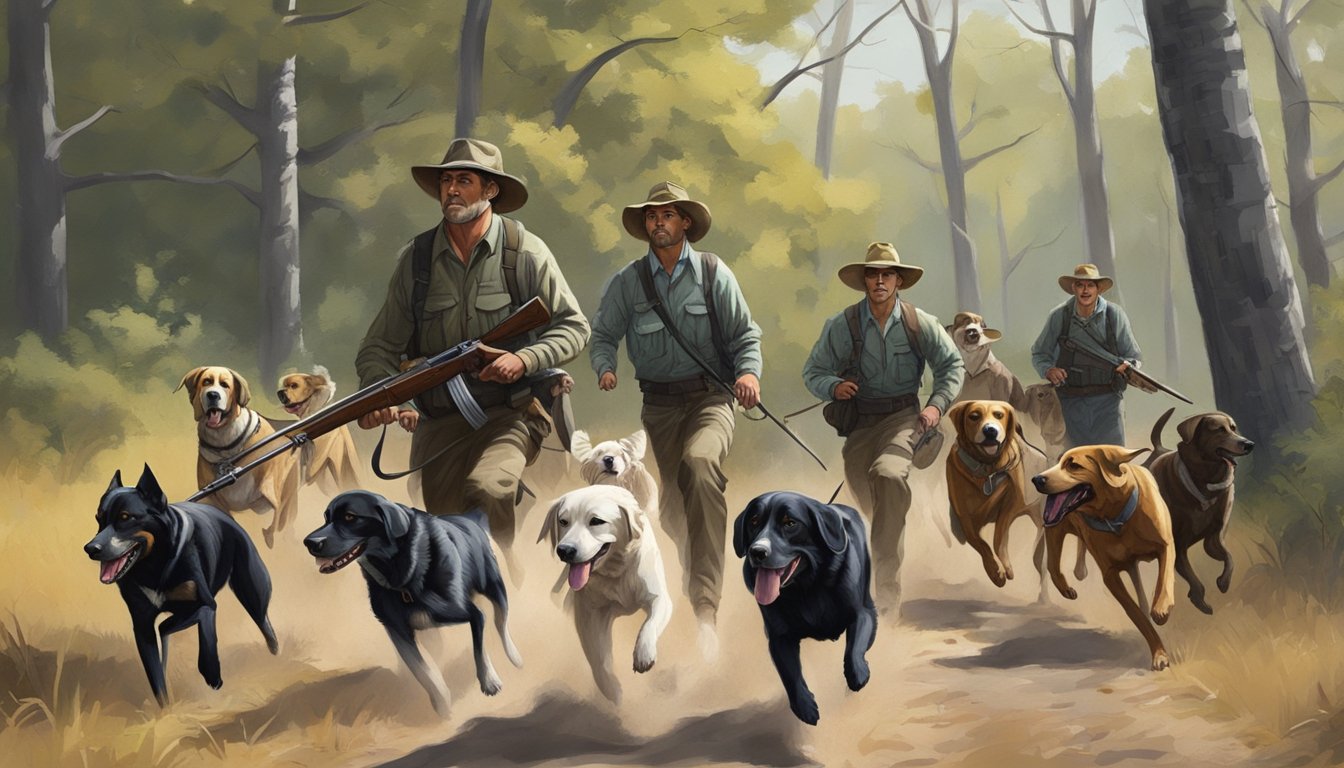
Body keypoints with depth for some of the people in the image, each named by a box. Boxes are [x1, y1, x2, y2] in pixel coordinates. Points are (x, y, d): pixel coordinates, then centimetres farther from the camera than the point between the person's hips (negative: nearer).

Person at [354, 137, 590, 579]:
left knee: (486, 489, -32)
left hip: (511, 413, -3)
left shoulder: (525, 253, -3)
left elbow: (574, 327, 1)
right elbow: (380, 346, 6)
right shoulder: (415, 259, 4)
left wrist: (525, 360, -17)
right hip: (439, 423, 4)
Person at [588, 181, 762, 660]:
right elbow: (604, 335, 12)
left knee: (699, 463, -32)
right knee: (670, 501, 6)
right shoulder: (627, 282, 6)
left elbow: (744, 334, 3)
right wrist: (605, 369, -9)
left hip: (709, 397, -4)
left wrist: (748, 371, -16)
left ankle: (705, 610, -36)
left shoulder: (713, 273, 2)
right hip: (657, 401, 4)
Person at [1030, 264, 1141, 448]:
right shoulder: (1059, 316, 2)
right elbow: (1039, 354, 13)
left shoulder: (1114, 315, 1)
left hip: (1107, 400, -1)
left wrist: (1127, 366, -13)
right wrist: (1047, 370, -8)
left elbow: (1132, 356, 10)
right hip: (1071, 402, 1)